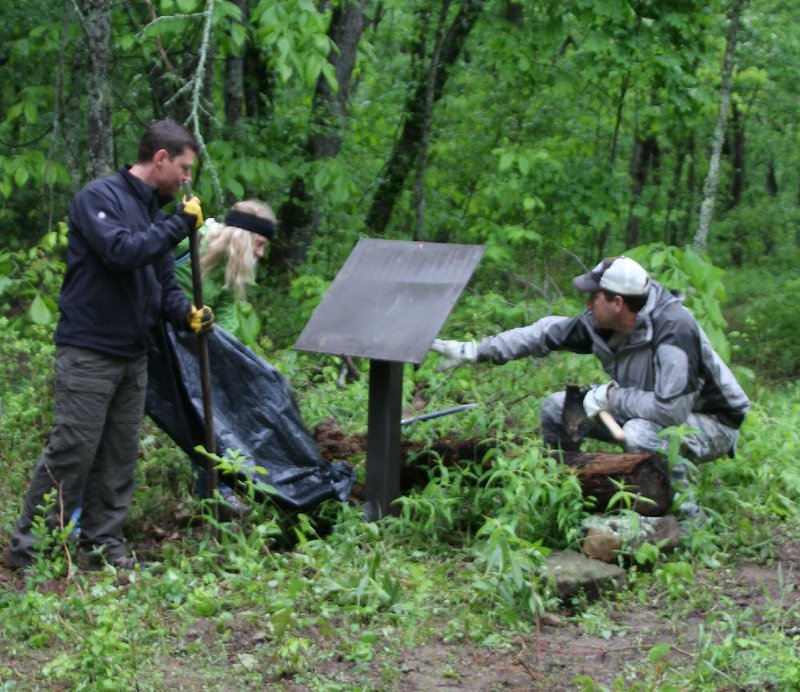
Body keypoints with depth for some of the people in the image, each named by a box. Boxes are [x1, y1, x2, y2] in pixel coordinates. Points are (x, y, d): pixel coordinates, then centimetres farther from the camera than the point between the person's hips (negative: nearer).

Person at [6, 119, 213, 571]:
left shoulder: (155, 210, 16)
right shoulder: (100, 198, -10)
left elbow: (164, 283, 18)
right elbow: (121, 251, -27)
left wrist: (186, 313, -3)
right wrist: (180, 225, -19)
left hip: (133, 356, 8)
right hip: (89, 352, -8)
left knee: (119, 455, 9)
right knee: (72, 451, -7)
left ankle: (103, 544, 17)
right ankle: (28, 546, 2)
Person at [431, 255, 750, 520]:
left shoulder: (673, 329, -33)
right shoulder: (602, 323, -9)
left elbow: (671, 409, -38)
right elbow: (547, 333, 0)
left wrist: (612, 397, -24)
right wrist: (475, 350, -2)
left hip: (711, 422, -8)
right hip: (651, 409, 8)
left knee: (639, 434, -39)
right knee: (557, 408, 3)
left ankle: (687, 513, -18)